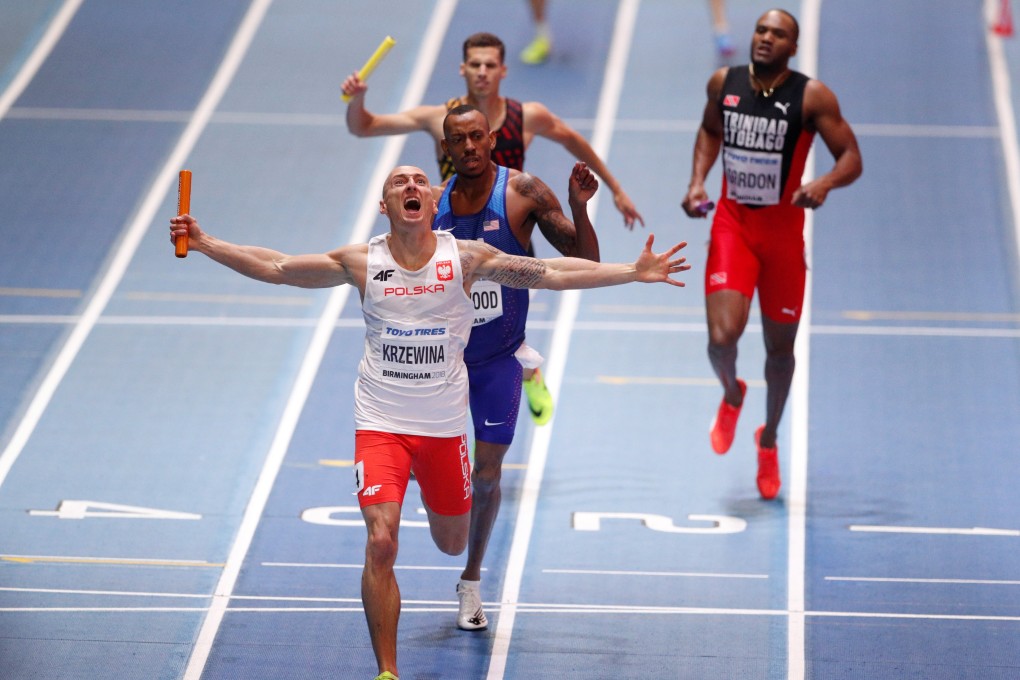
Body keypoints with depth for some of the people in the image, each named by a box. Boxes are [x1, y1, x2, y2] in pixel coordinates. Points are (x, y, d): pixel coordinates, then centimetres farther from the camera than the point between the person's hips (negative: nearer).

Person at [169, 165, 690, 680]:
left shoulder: (466, 258, -8)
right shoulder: (361, 263, -7)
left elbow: (553, 274, -8)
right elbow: (274, 268, -2)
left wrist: (635, 272, -13)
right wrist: (203, 245, -7)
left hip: (444, 425, 2)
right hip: (381, 423, -1)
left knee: (452, 544, 16)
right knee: (381, 543, -17)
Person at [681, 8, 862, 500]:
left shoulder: (812, 97, -12)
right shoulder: (723, 84, -3)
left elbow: (852, 158, -10)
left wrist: (826, 183, -32)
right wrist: (697, 180, 3)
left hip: (783, 233, -1)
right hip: (731, 226, 1)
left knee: (780, 346, 12)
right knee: (722, 337, -17)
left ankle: (769, 438, 38)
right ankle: (731, 395, 20)